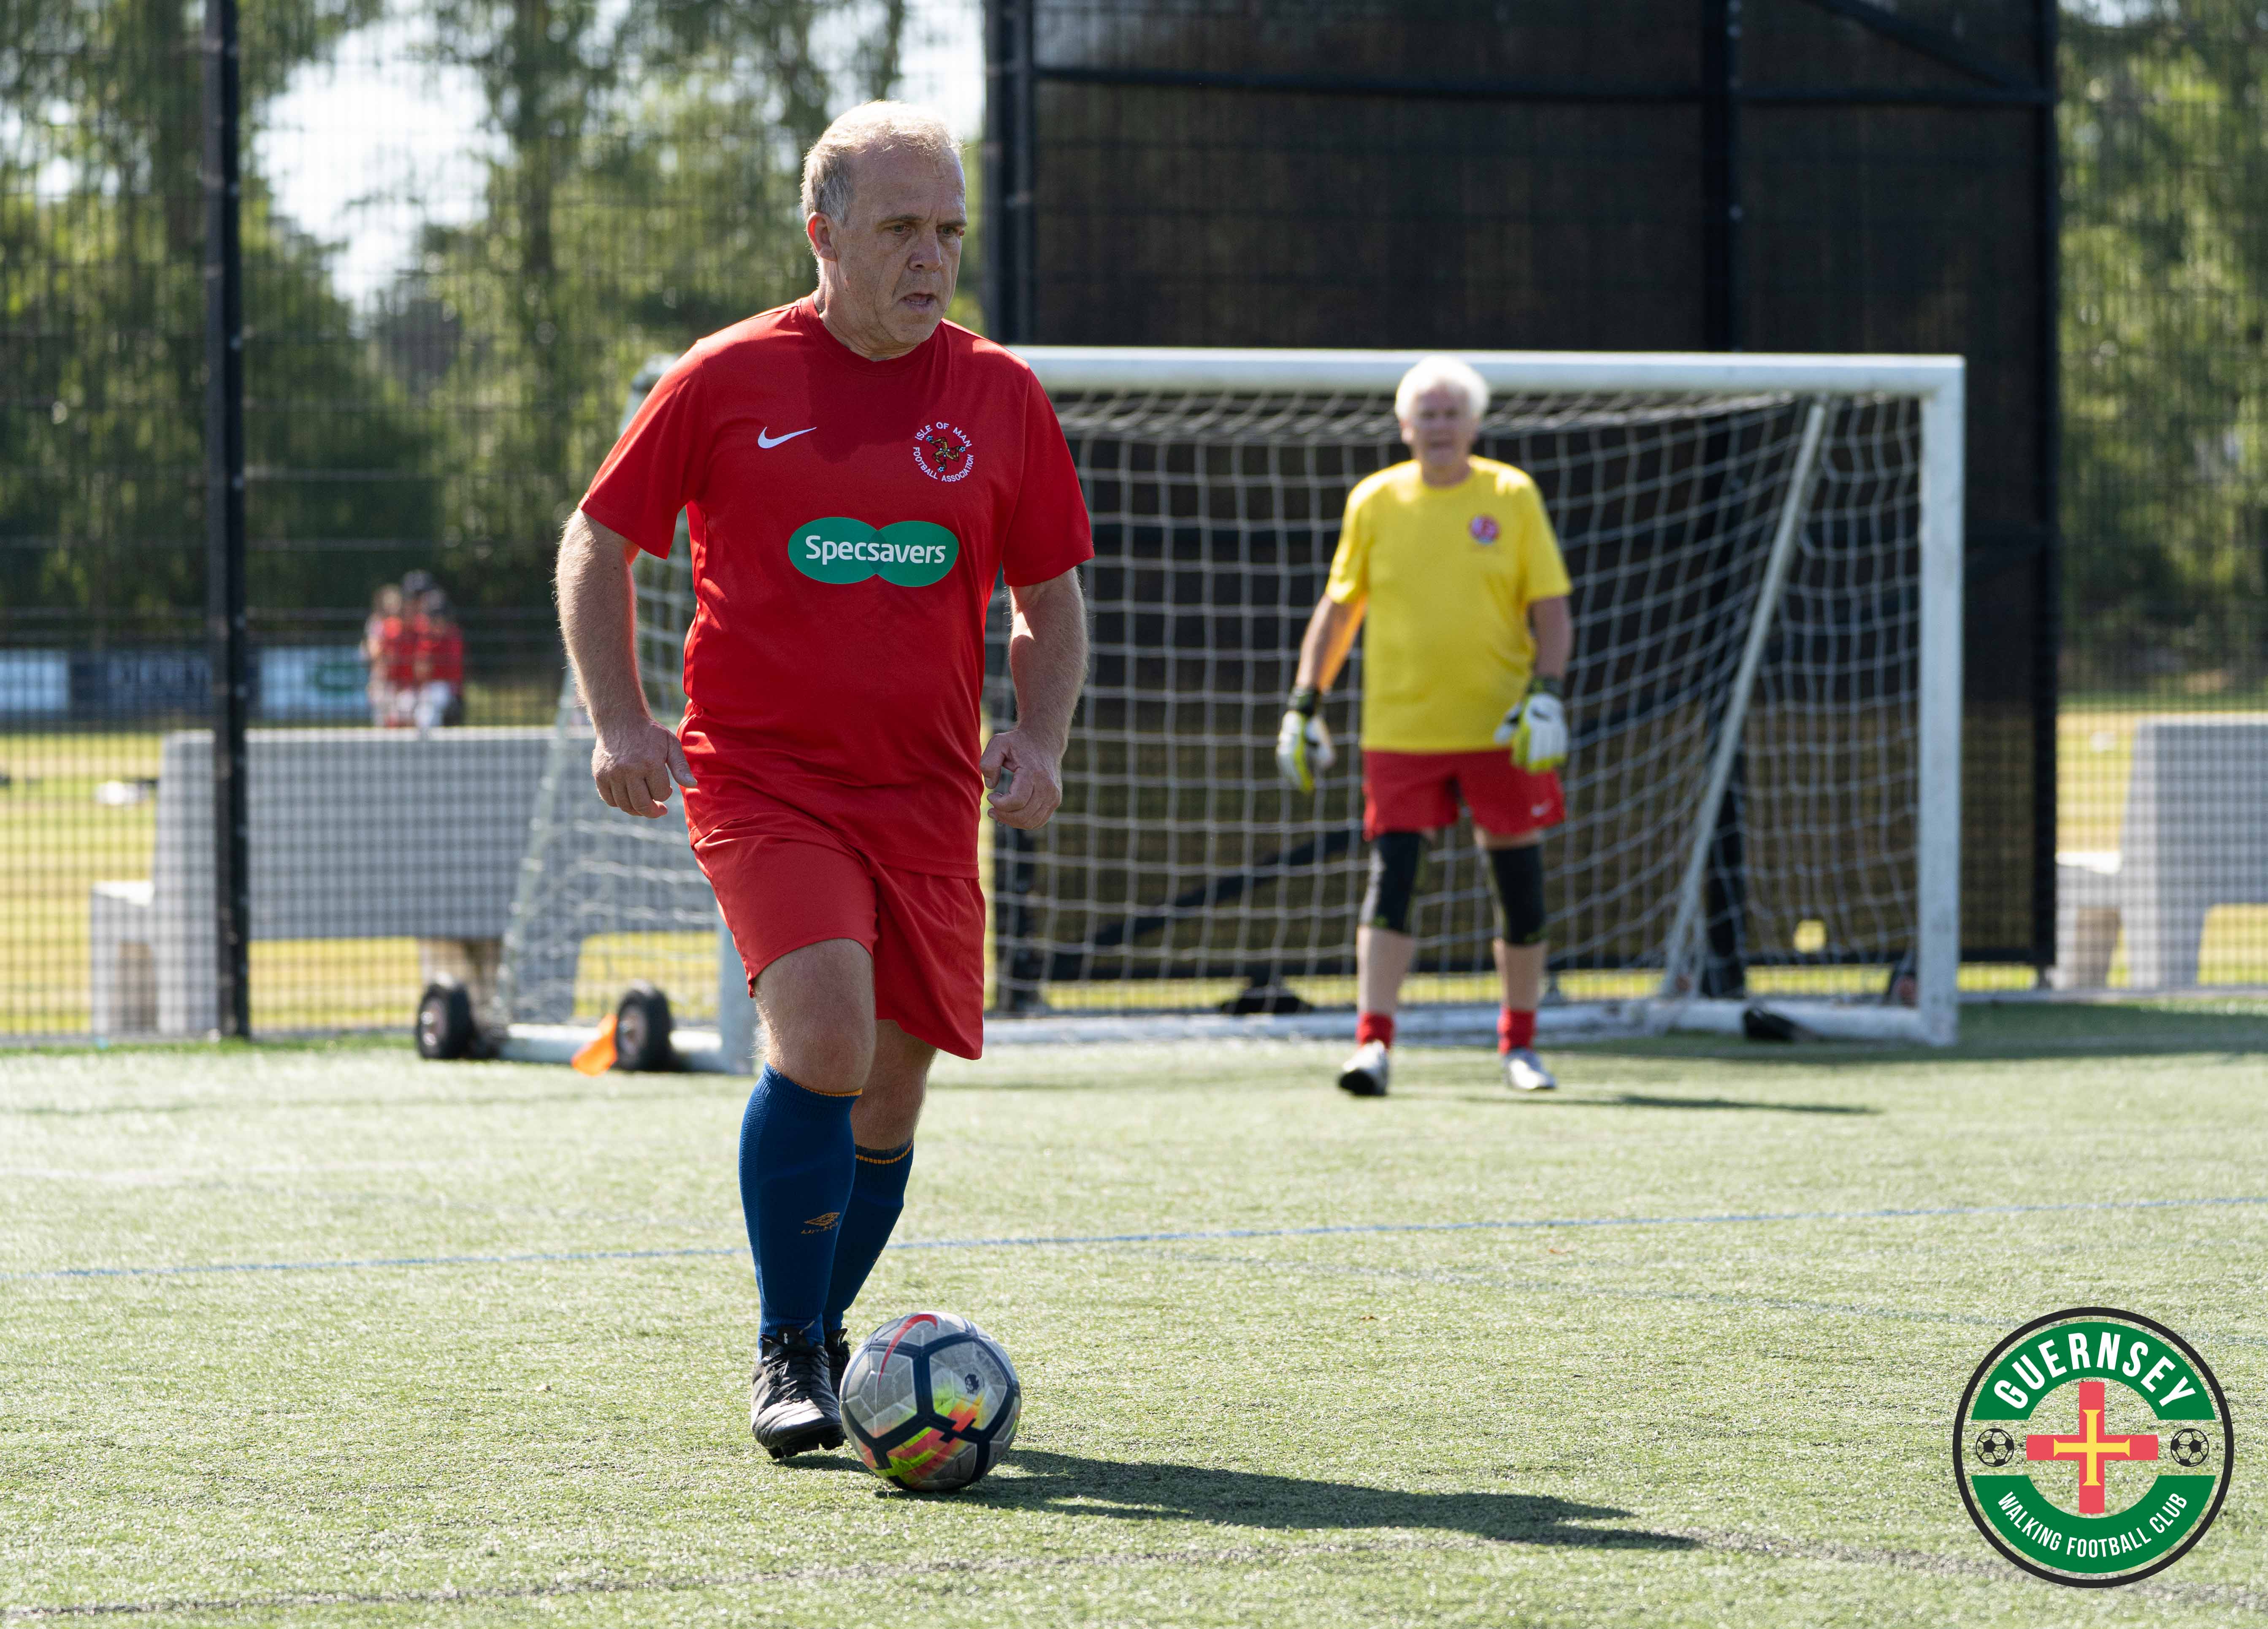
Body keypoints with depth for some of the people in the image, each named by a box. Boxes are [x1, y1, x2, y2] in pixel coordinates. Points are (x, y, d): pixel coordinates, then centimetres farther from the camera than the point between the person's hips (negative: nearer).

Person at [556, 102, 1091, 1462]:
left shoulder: (1000, 396, 6)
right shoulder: (728, 381, -2)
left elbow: (1051, 598, 16)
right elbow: (597, 545, 8)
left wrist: (1040, 743, -1)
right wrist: (621, 721, -4)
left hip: (928, 803, 4)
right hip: (758, 778, -4)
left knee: (889, 1096, 6)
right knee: (826, 1031, -24)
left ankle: (821, 1338, 30)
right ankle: (787, 1353, -10)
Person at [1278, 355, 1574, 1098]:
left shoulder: (1512, 496, 1)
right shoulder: (1374, 502, 5)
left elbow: (1551, 610, 2)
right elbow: (1338, 608, 13)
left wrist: (1546, 693, -13)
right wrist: (1305, 702, 7)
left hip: (1500, 728, 0)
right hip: (1399, 726, 0)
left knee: (1519, 884, 4)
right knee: (1391, 876, -9)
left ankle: (1519, 1043, 18)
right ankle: (1373, 1041, -10)